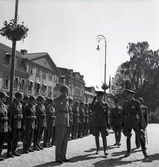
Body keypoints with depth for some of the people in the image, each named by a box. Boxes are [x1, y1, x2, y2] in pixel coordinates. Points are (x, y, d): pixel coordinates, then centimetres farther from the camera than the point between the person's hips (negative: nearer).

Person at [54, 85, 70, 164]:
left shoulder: (66, 100, 16)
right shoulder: (57, 100, -6)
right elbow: (62, 108, -22)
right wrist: (65, 100, -16)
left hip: (66, 123, 7)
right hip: (60, 122, -7)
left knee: (65, 140, 9)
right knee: (59, 141, -4)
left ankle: (63, 157, 17)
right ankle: (58, 158, 3)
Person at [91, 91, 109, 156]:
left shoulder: (105, 104, 2)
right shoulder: (94, 104, 3)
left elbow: (106, 114, 7)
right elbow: (93, 110, -19)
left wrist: (107, 123, 3)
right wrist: (94, 99, -20)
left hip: (103, 121, -1)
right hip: (95, 121, 1)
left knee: (104, 136, -10)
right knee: (96, 136, 7)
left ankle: (105, 150, -11)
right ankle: (98, 149, 18)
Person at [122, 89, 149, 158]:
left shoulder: (136, 102, -7)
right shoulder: (125, 103, 7)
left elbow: (140, 113, -8)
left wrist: (141, 123, -11)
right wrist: (123, 122, 10)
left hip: (135, 121, -3)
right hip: (127, 121, 4)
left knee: (140, 137, -4)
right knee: (128, 137, 6)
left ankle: (144, 152, 6)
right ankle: (128, 152, 17)